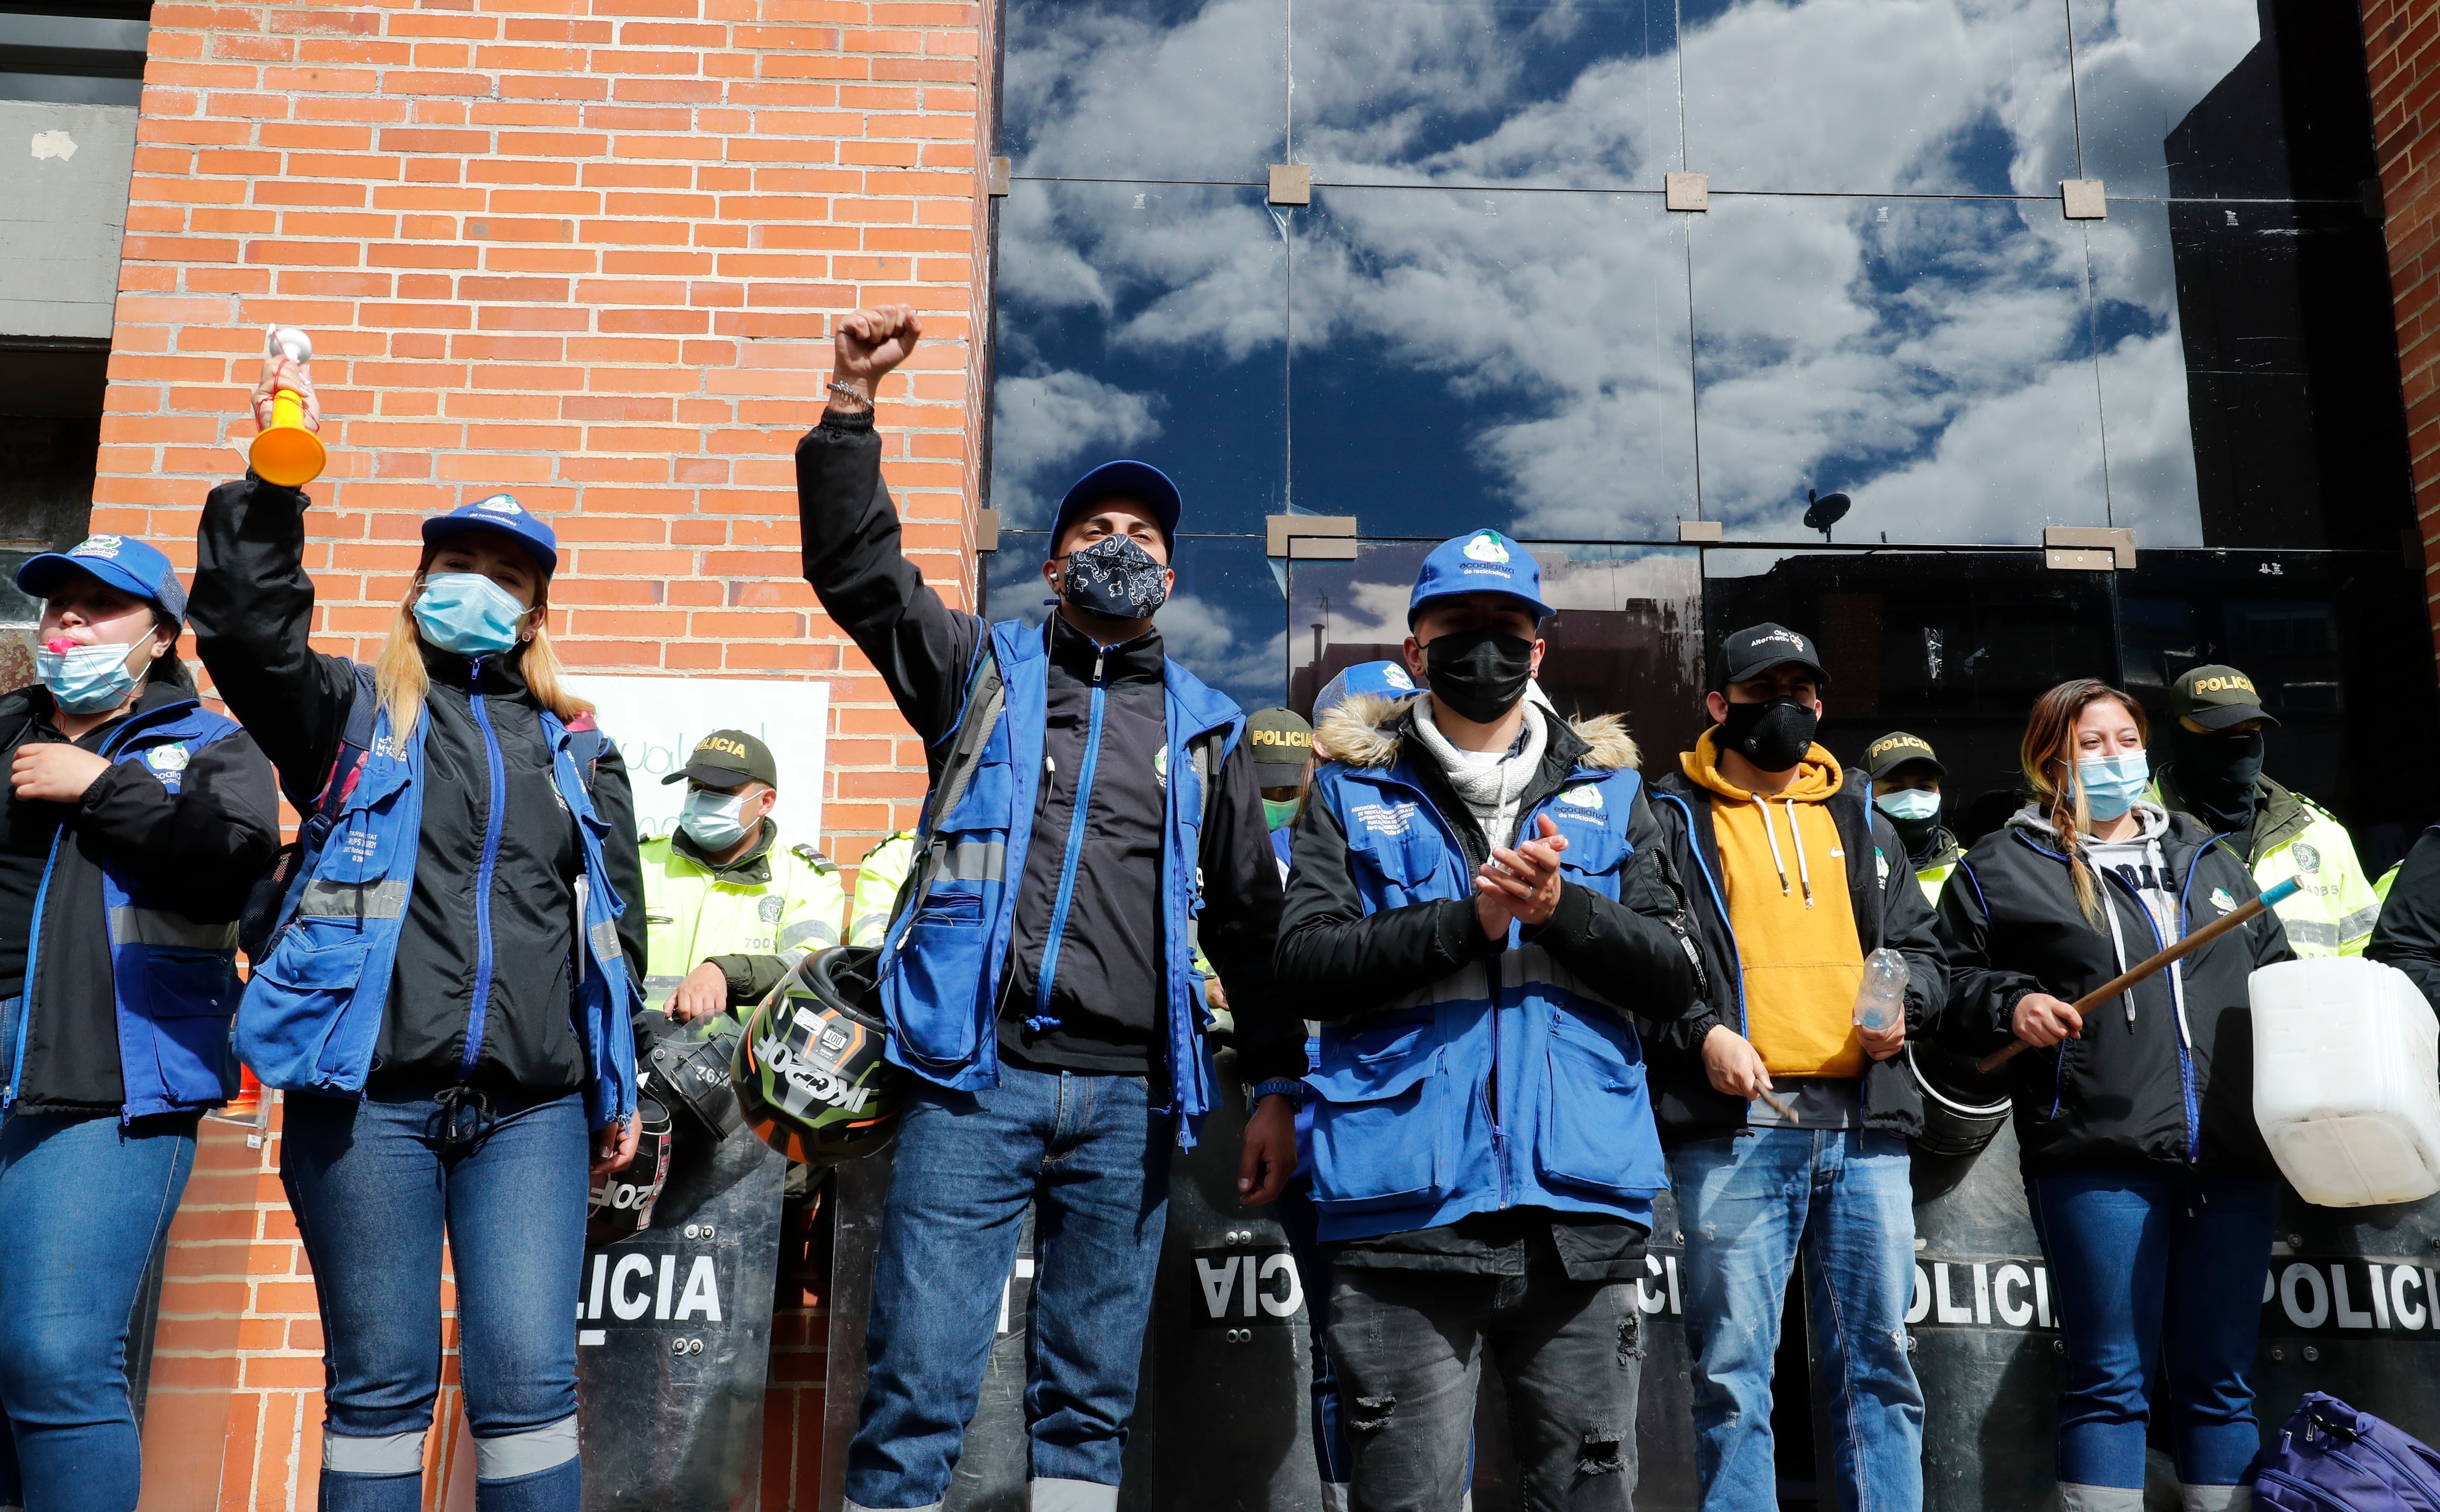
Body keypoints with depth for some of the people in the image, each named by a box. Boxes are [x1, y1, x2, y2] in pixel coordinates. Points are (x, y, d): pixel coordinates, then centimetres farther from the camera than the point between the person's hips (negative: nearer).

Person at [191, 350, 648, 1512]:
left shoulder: (577, 747, 16)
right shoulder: (354, 714, 12)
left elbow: (618, 926, 16)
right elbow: (245, 632, -8)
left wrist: (623, 1087, 13)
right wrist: (270, 488, -18)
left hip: (533, 1106, 1)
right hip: (368, 1092, -1)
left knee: (527, 1381, -3)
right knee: (380, 1385, 4)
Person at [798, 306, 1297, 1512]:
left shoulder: (1206, 729, 15)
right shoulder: (984, 672, 12)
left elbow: (1250, 921, 15)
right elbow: (853, 568, 1)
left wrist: (1277, 1086, 10)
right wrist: (853, 404, -10)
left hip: (1130, 1100, 2)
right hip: (977, 1078, -2)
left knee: (1092, 1398, 9)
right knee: (917, 1390, -3)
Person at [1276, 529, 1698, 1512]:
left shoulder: (1607, 788, 16)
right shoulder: (1354, 788, 10)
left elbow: (1673, 979, 7)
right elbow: (1306, 964, -3)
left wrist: (1562, 907, -11)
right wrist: (1468, 918, -13)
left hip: (1581, 1208, 2)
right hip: (1408, 1207, -2)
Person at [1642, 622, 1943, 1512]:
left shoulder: (1860, 821, 21)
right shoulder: (1672, 819, 8)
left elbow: (1918, 946, 22)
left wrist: (1904, 1003, 1)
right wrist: (1698, 1032, -13)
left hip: (1865, 1122, 4)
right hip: (1734, 1124, -4)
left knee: (1878, 1362, 8)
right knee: (1733, 1371, -1)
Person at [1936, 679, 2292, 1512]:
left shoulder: (2208, 857, 22)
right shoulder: (2001, 867, 7)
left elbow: (2275, 969, 28)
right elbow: (1948, 982, 5)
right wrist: (2008, 1006, -13)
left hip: (2234, 1159, 5)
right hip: (2097, 1159, -4)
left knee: (2221, 1379, 10)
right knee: (2111, 1378, -2)